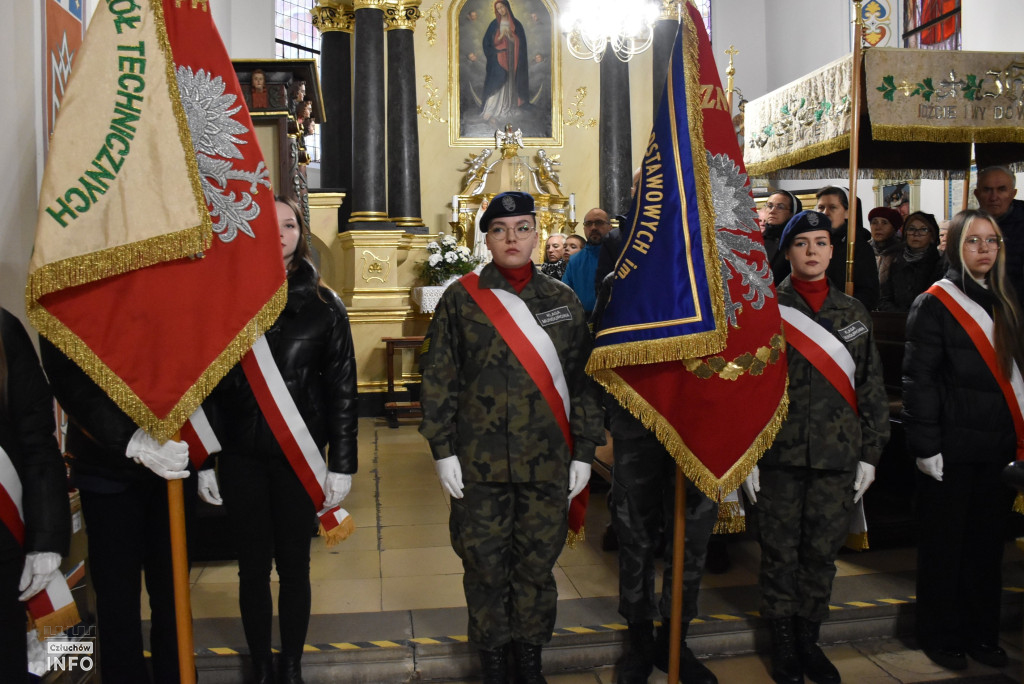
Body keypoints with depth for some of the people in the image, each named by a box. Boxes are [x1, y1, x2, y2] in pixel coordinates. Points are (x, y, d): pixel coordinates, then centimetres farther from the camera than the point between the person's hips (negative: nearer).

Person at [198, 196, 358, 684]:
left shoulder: (324, 305, 0)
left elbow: (342, 389, -1)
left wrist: (341, 465, -4)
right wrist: (203, 460, 0)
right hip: (241, 454, 1)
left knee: (294, 564, 9)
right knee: (253, 565, 10)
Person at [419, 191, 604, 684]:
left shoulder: (563, 301, 6)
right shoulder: (461, 299, 1)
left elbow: (584, 379, 7)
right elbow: (438, 378, 1)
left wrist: (584, 452, 4)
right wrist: (443, 450, -4)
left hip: (549, 461, 1)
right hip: (480, 460, -1)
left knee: (538, 562, 10)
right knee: (485, 564, 8)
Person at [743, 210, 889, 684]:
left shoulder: (853, 312, 9)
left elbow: (870, 387, 11)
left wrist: (870, 453, 6)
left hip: (837, 456, 3)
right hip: (779, 454, -2)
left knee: (822, 552, 10)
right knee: (780, 552, 6)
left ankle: (809, 639, 28)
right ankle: (782, 643, 23)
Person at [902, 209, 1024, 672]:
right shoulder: (935, 303, -7)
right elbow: (918, 378, -11)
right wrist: (926, 445, -15)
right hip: (952, 446, -6)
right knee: (944, 544, 6)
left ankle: (981, 633, 28)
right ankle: (940, 636, 20)